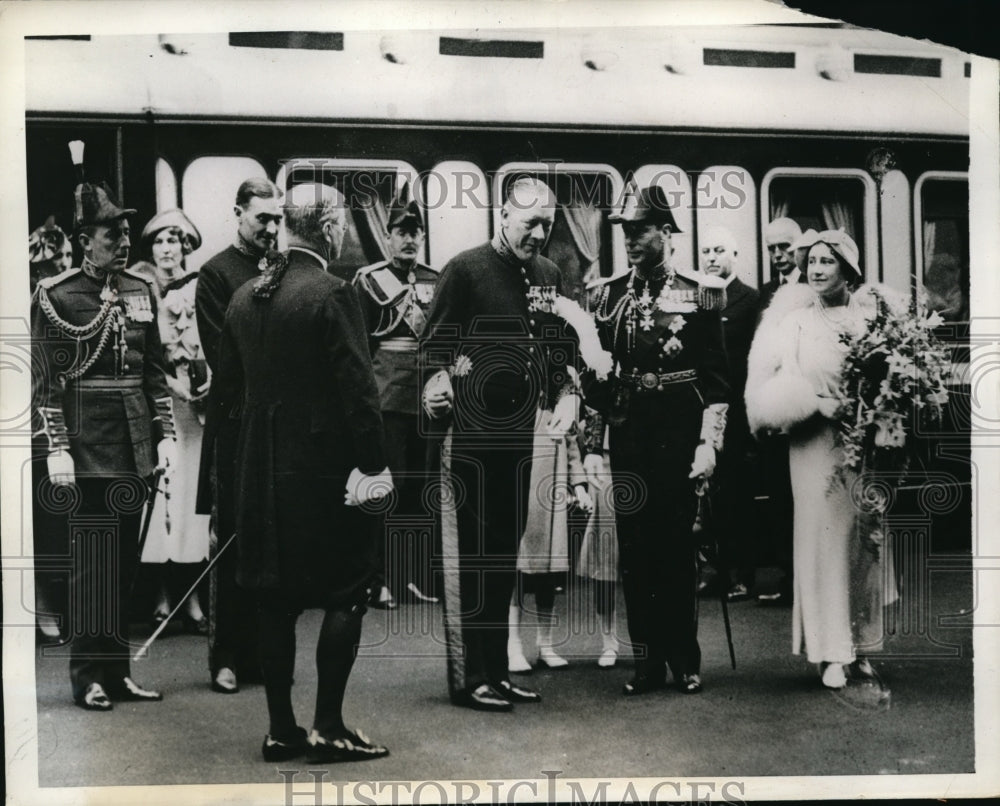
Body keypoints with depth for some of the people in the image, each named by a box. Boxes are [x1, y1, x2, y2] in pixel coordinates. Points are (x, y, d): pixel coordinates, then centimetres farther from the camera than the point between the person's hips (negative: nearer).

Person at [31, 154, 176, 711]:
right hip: (88, 445, -5)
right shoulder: (56, 296, -4)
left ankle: (118, 670, 18)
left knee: (126, 559, 9)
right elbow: (46, 380, -6)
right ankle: (89, 676, 7)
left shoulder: (142, 292, 11)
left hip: (136, 444, 5)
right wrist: (57, 447, -13)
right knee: (93, 560, -2)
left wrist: (166, 435, 7)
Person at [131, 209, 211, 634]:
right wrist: (167, 381, -10)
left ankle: (191, 594, 4)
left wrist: (209, 380, -9)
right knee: (157, 486, -2)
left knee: (191, 488, -1)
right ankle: (163, 592, 5)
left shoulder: (199, 289, 8)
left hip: (194, 399, 1)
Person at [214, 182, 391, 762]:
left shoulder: (245, 297, 7)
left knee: (276, 598, 11)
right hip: (322, 464, -6)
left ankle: (280, 729, 17)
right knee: (347, 590, 4)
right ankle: (328, 727, 4)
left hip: (262, 469, 7)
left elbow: (229, 384, 13)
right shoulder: (332, 294, -13)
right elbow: (358, 388, -16)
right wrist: (372, 463, -13)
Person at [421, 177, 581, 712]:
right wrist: (437, 385, -26)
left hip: (519, 433, 7)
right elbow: (434, 344, -8)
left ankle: (496, 671, 23)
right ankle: (468, 677, 7)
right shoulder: (466, 269, -6)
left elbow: (557, 344, 19)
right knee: (469, 556, -1)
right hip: (471, 434, -7)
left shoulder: (547, 275, 12)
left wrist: (565, 394, 3)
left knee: (504, 554, 13)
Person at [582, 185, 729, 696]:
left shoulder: (699, 294, -1)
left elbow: (715, 376, -2)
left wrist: (709, 443, -9)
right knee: (634, 551, 5)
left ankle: (685, 660, 15)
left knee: (678, 549, 3)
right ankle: (647, 661, 14)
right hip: (626, 439, 3)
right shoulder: (609, 296, 8)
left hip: (679, 439, -3)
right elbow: (594, 376, 8)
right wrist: (592, 446, 5)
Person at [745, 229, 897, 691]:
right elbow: (770, 387, -5)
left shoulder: (873, 315, 4)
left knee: (863, 538, 8)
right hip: (815, 441, -2)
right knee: (823, 536, -2)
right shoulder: (793, 321, 1)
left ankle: (859, 644, 19)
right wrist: (819, 404, -15)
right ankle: (832, 652, 3)